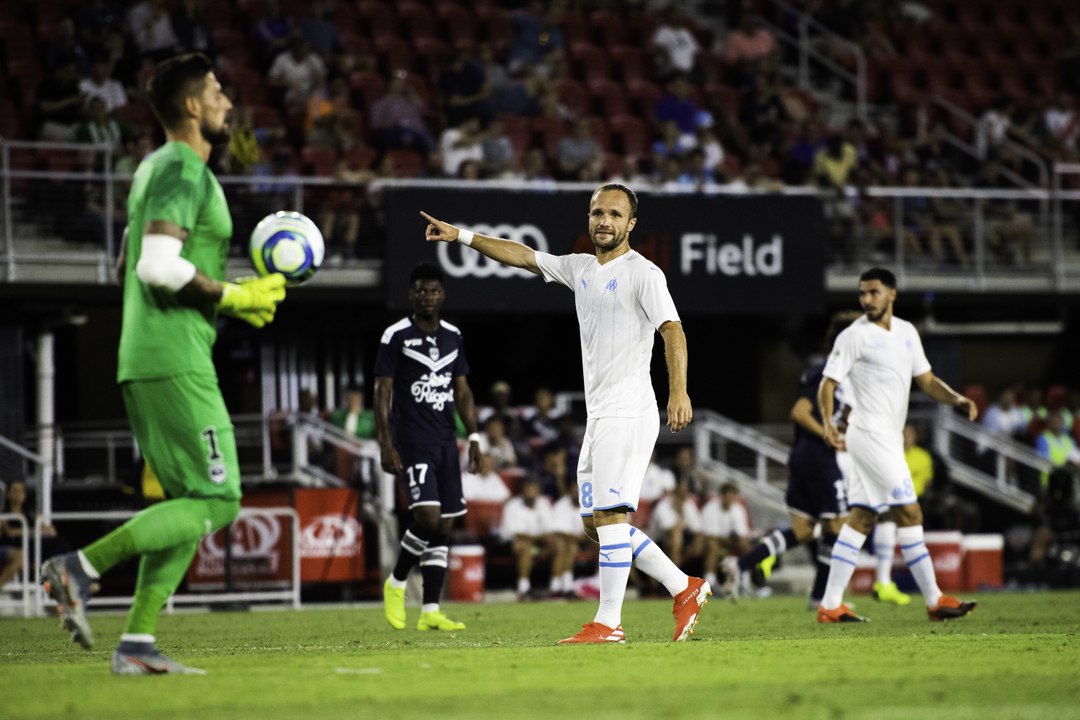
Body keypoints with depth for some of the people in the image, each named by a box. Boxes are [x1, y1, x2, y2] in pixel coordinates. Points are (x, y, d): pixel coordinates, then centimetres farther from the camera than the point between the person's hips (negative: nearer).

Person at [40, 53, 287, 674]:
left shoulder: (156, 169, 20)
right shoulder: (184, 171, -11)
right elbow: (157, 265, -24)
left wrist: (226, 297, 22)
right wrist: (235, 297, -13)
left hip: (144, 363, 10)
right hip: (175, 360, -10)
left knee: (188, 504, 10)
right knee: (217, 502, -9)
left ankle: (138, 642, 2)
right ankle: (83, 566, -14)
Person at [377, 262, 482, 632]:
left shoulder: (453, 337, 11)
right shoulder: (396, 336, -4)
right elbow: (382, 392, -5)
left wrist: (474, 437, 7)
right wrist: (386, 445, -12)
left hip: (445, 444, 6)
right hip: (411, 444, -6)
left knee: (444, 525, 2)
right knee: (428, 516, -18)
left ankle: (430, 612, 4)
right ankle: (396, 584, 6)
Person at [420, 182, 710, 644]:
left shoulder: (642, 273, -7)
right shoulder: (580, 268, 17)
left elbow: (672, 329, -17)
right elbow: (522, 256, 23)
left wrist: (679, 390, -29)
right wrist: (462, 236, 19)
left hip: (629, 412, -9)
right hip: (598, 416, 9)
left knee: (608, 515, -14)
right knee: (595, 524, 8)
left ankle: (608, 622, -13)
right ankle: (684, 588, 15)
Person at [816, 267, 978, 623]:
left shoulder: (907, 332, 14)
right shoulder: (853, 336, -7)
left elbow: (926, 380, 18)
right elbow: (828, 383, -9)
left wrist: (957, 399, 0)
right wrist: (828, 422, -25)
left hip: (889, 438, 8)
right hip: (869, 432, -8)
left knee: (861, 518, 6)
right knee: (909, 512, -9)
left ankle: (830, 605, 7)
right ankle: (934, 600, -5)